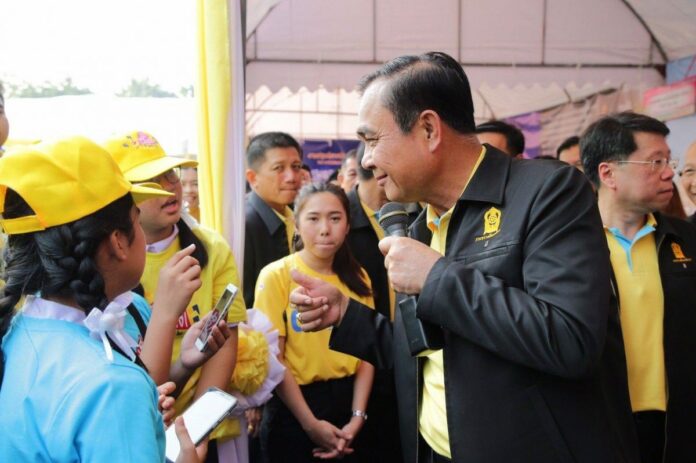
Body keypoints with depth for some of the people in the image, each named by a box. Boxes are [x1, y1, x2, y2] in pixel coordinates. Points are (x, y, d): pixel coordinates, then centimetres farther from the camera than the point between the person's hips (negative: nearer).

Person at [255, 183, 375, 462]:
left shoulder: (357, 278, 4)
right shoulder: (277, 275, -9)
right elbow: (274, 360, -11)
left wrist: (358, 416, -7)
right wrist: (311, 424, -12)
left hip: (347, 402, 4)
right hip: (294, 412, -4)